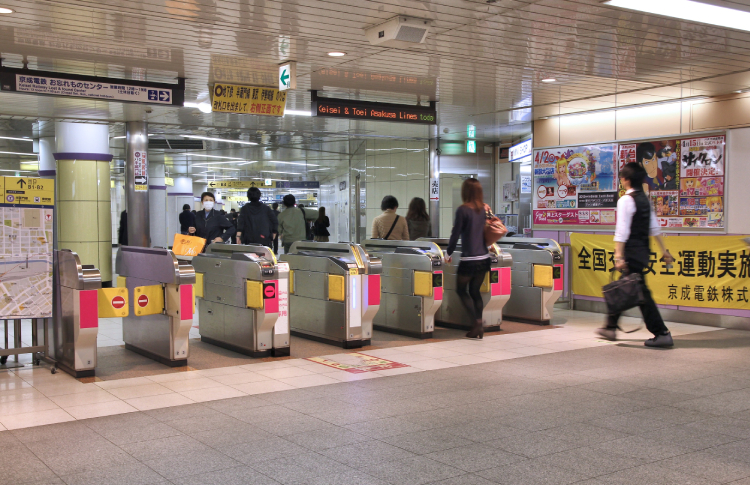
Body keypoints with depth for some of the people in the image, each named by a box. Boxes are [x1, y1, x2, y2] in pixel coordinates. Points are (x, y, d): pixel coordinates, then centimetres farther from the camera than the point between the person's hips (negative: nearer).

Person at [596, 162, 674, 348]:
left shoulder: (625, 200, -13)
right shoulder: (645, 199, 12)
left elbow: (622, 231, -19)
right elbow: (655, 227, 15)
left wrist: (619, 257, -22)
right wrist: (664, 250, 19)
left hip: (632, 252, -9)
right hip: (643, 251, 9)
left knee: (641, 292, -7)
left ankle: (662, 334, -7)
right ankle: (611, 327, 27)